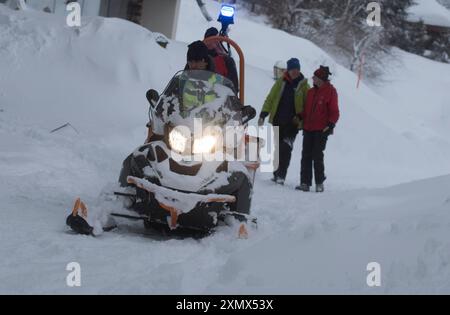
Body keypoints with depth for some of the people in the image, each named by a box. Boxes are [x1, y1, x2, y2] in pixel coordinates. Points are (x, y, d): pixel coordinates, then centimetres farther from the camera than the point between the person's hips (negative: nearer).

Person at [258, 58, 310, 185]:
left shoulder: (304, 86, 2)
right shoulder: (281, 83, 8)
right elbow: (270, 99, 9)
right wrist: (263, 115, -1)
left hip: (293, 123, -3)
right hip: (277, 121, 3)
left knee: (286, 149, -15)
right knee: (277, 149, 10)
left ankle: (281, 175, -17)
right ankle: (277, 174, 21)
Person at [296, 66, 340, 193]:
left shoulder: (330, 92, -3)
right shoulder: (311, 92, 15)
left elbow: (334, 112, -4)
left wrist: (331, 125, -15)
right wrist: (299, 117, 8)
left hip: (321, 130, -6)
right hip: (308, 129, 6)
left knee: (317, 156, -5)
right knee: (306, 156, 2)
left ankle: (319, 183, 6)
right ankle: (305, 183, 4)